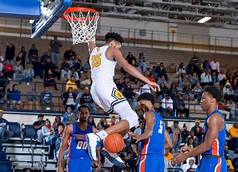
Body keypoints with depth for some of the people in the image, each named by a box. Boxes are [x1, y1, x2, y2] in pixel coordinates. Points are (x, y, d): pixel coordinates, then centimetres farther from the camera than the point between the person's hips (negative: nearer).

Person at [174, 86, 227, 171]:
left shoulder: (215, 117, -15)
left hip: (214, 162, -10)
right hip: (207, 160, 10)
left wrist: (186, 155, -13)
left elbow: (207, 145, -19)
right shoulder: (211, 117, 16)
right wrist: (192, 150, 19)